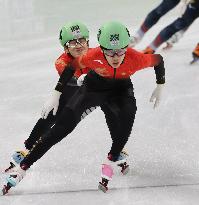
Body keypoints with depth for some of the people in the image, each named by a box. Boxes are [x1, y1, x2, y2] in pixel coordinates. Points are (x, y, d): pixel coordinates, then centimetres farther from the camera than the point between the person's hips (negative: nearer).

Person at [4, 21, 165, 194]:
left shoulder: (136, 59, -34)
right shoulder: (93, 56, -34)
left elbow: (158, 59, -12)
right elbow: (72, 67, -13)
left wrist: (160, 87, -2)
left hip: (121, 88, 0)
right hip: (94, 86, 0)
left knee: (128, 112, -34)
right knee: (64, 124, -12)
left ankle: (112, 160, -13)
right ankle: (23, 167, -6)